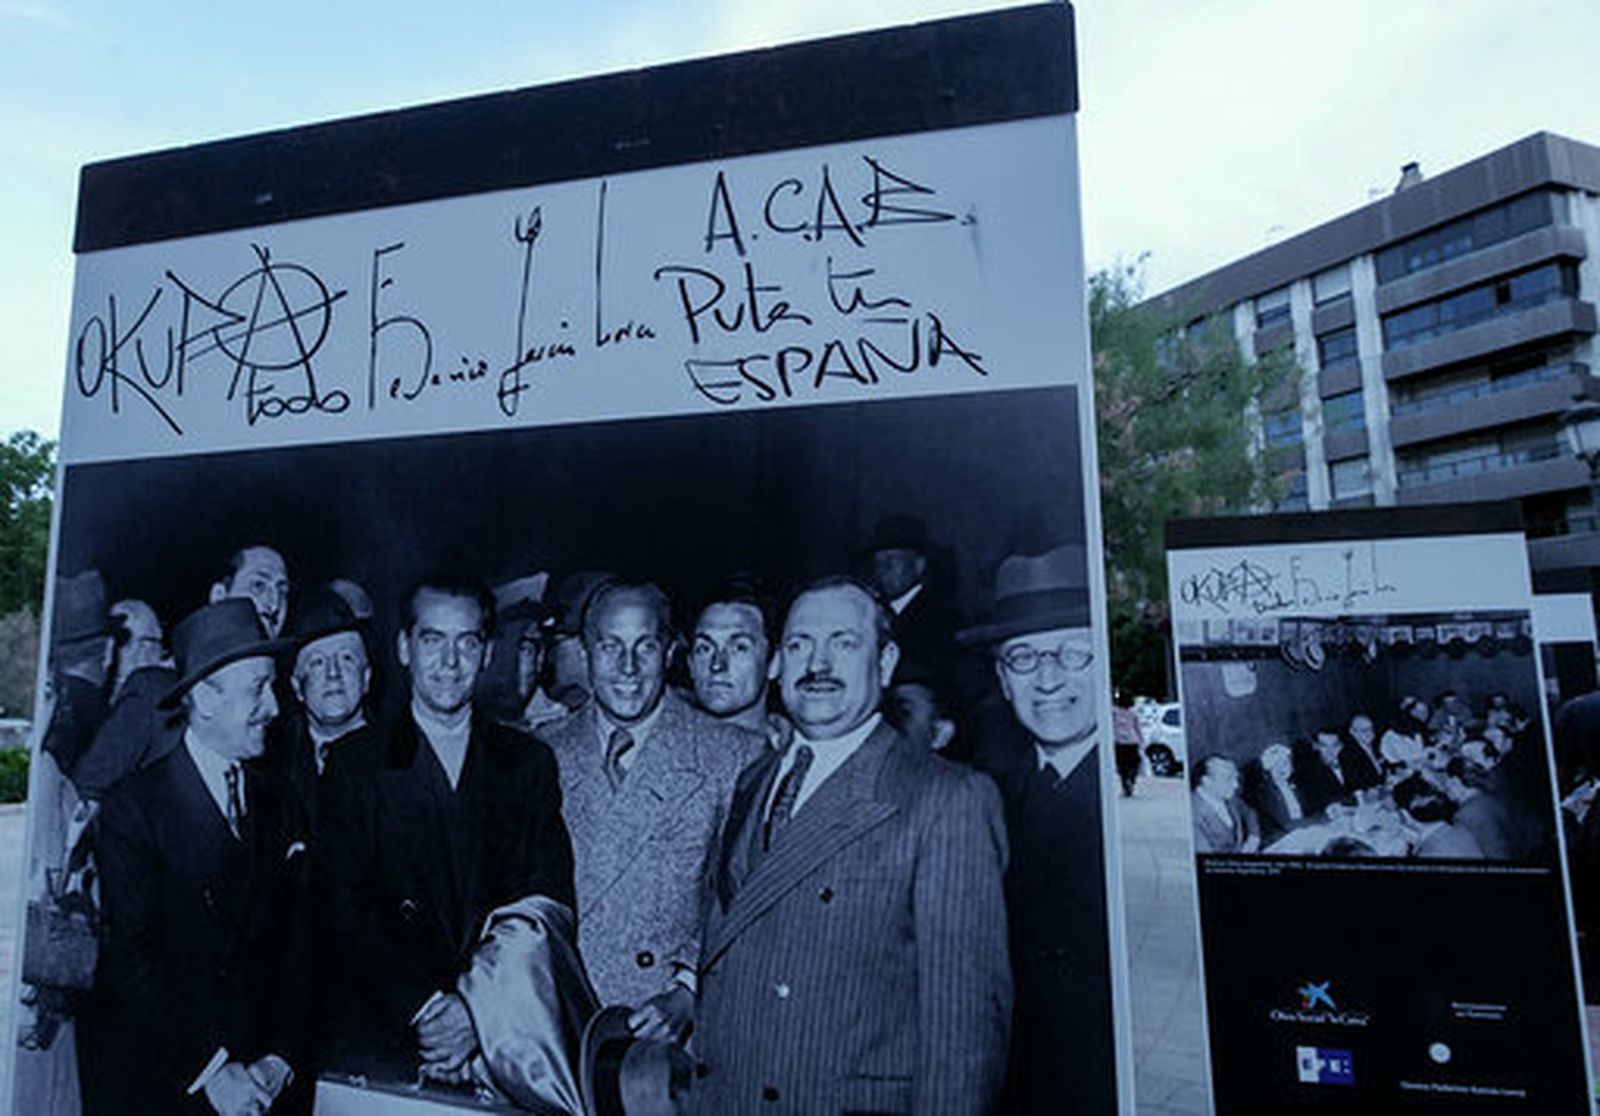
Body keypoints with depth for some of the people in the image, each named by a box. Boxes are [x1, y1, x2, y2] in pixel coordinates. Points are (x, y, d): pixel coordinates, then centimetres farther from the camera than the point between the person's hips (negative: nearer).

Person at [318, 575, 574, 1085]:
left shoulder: (530, 762, 8)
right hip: (385, 1020, 0)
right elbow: (342, 915, -1)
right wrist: (426, 1005, -12)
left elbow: (551, 909, 3)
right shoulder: (354, 765, 6)